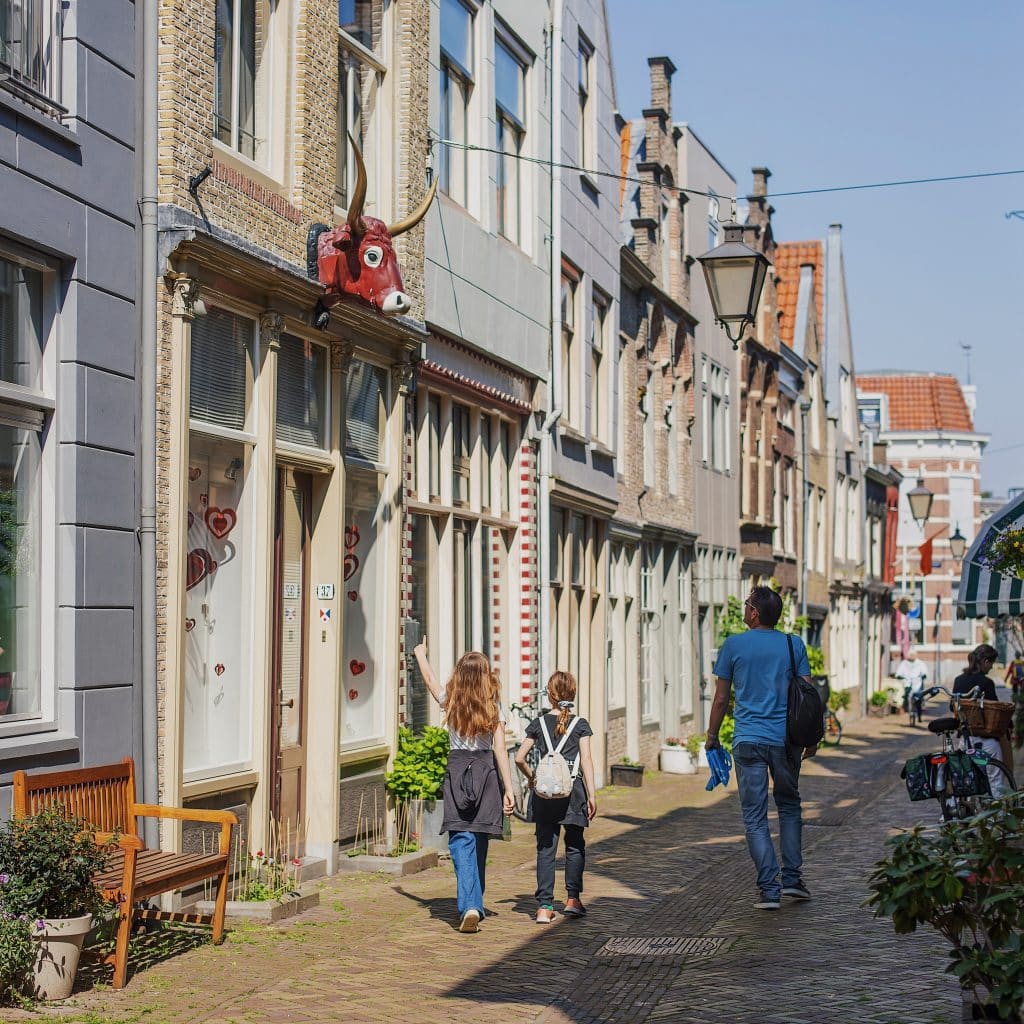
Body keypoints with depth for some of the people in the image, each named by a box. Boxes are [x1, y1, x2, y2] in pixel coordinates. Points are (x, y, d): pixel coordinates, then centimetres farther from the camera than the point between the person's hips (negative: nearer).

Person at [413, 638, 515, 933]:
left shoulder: (450, 702, 0)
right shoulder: (494, 708, -2)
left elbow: (429, 677, 20)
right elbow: (500, 751, -5)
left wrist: (420, 654, 40)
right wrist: (508, 789, -3)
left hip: (457, 773, -1)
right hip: (487, 773, 1)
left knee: (461, 842, -6)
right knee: (479, 843, 13)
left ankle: (469, 906, -22)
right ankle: (474, 904, 23)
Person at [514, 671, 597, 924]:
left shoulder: (539, 724, 4)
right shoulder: (580, 725, 0)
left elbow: (519, 758, 1)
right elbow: (586, 759, -6)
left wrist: (530, 777, 19)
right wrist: (591, 794, -6)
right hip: (573, 789, -1)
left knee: (545, 848, 3)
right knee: (575, 846, 16)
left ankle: (544, 907, -1)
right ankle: (572, 898, 18)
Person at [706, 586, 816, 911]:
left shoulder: (734, 646, -2)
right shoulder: (794, 646, 3)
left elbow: (721, 699, 2)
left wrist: (712, 736, 14)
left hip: (748, 740, -2)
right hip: (785, 739, 2)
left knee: (755, 817, 2)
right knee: (789, 805, 20)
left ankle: (769, 889, -4)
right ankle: (791, 877, 14)